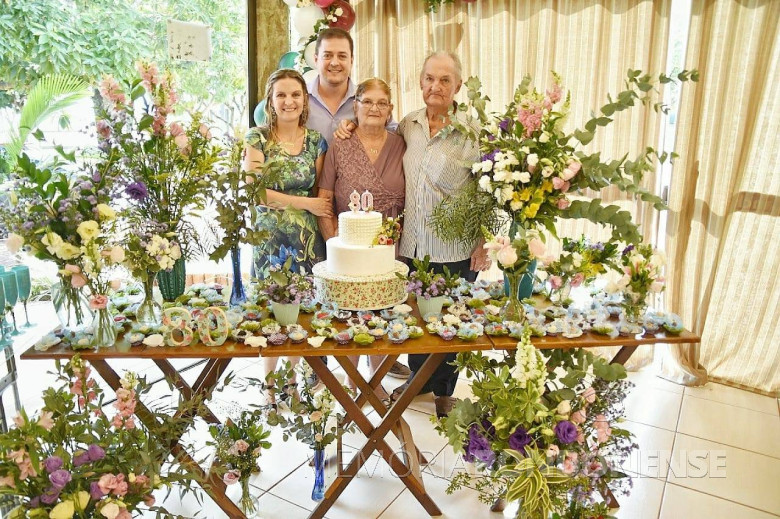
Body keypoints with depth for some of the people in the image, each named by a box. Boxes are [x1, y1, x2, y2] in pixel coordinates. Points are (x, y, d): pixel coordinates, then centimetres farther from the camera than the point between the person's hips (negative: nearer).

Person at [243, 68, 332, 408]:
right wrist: (306, 203, -11)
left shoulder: (316, 141, 8)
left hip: (309, 238, 3)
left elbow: (322, 194, 7)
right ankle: (270, 389, 21)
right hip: (270, 237, -2)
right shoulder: (257, 138, -1)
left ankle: (295, 379, 27)